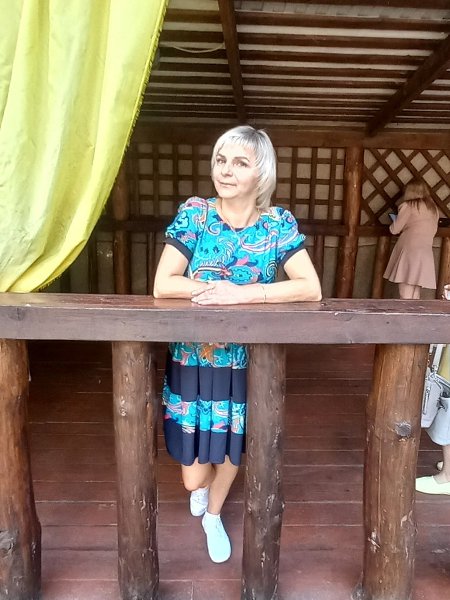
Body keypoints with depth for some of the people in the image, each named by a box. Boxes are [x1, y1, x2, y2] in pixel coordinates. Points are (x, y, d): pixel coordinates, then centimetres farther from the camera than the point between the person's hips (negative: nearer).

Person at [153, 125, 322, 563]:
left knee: (230, 451, 18)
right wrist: (214, 290, -25)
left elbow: (311, 289, -18)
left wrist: (240, 294, -27)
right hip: (192, 359, 0)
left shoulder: (279, 223, -8)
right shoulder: (194, 213, -9)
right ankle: (201, 483, 50)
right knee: (193, 474, 9)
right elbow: (162, 285, -15)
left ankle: (213, 516, 52)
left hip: (246, 362, 1)